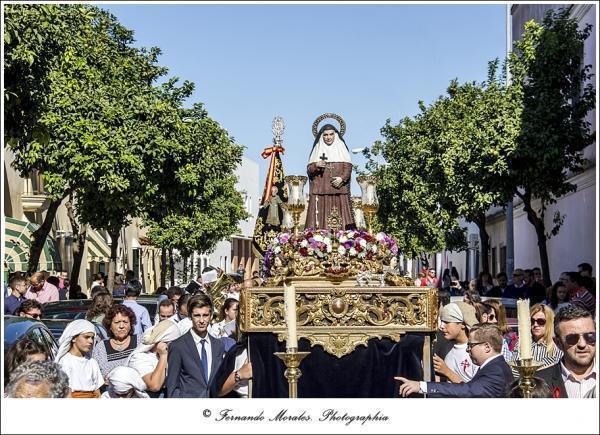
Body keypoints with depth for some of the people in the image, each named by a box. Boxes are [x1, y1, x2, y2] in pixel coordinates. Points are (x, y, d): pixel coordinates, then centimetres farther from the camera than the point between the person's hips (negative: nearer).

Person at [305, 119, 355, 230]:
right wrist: (316, 165, -12)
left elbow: (348, 168, 5)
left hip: (339, 191, 0)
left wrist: (342, 178, -13)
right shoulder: (317, 150, 14)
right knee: (321, 217, -9)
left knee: (339, 218, -7)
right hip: (320, 192, 0)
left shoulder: (341, 149, 13)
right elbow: (309, 171, 9)